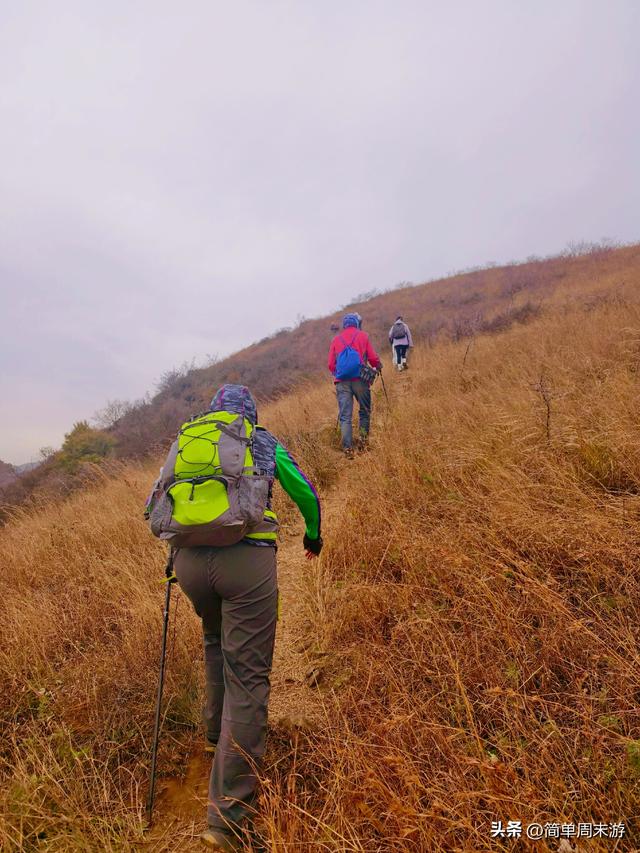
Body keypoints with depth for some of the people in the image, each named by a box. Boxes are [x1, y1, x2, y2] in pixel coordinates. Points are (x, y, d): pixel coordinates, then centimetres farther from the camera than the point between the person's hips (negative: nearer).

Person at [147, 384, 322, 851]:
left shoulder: (184, 441, 21)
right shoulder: (266, 442, 14)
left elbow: (156, 505, 26)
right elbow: (307, 494, 22)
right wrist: (314, 536, 41)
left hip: (189, 559, 4)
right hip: (246, 559, -4)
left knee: (216, 641, 32)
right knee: (246, 675, 2)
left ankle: (217, 732, 49)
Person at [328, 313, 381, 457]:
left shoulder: (336, 339, 12)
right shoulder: (362, 335, 6)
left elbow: (331, 364, 9)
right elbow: (373, 358, 1)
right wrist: (378, 367, 21)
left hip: (342, 382, 2)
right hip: (359, 379, -2)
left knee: (345, 416, 1)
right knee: (364, 410, 17)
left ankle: (347, 449, -5)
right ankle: (363, 436, 6)